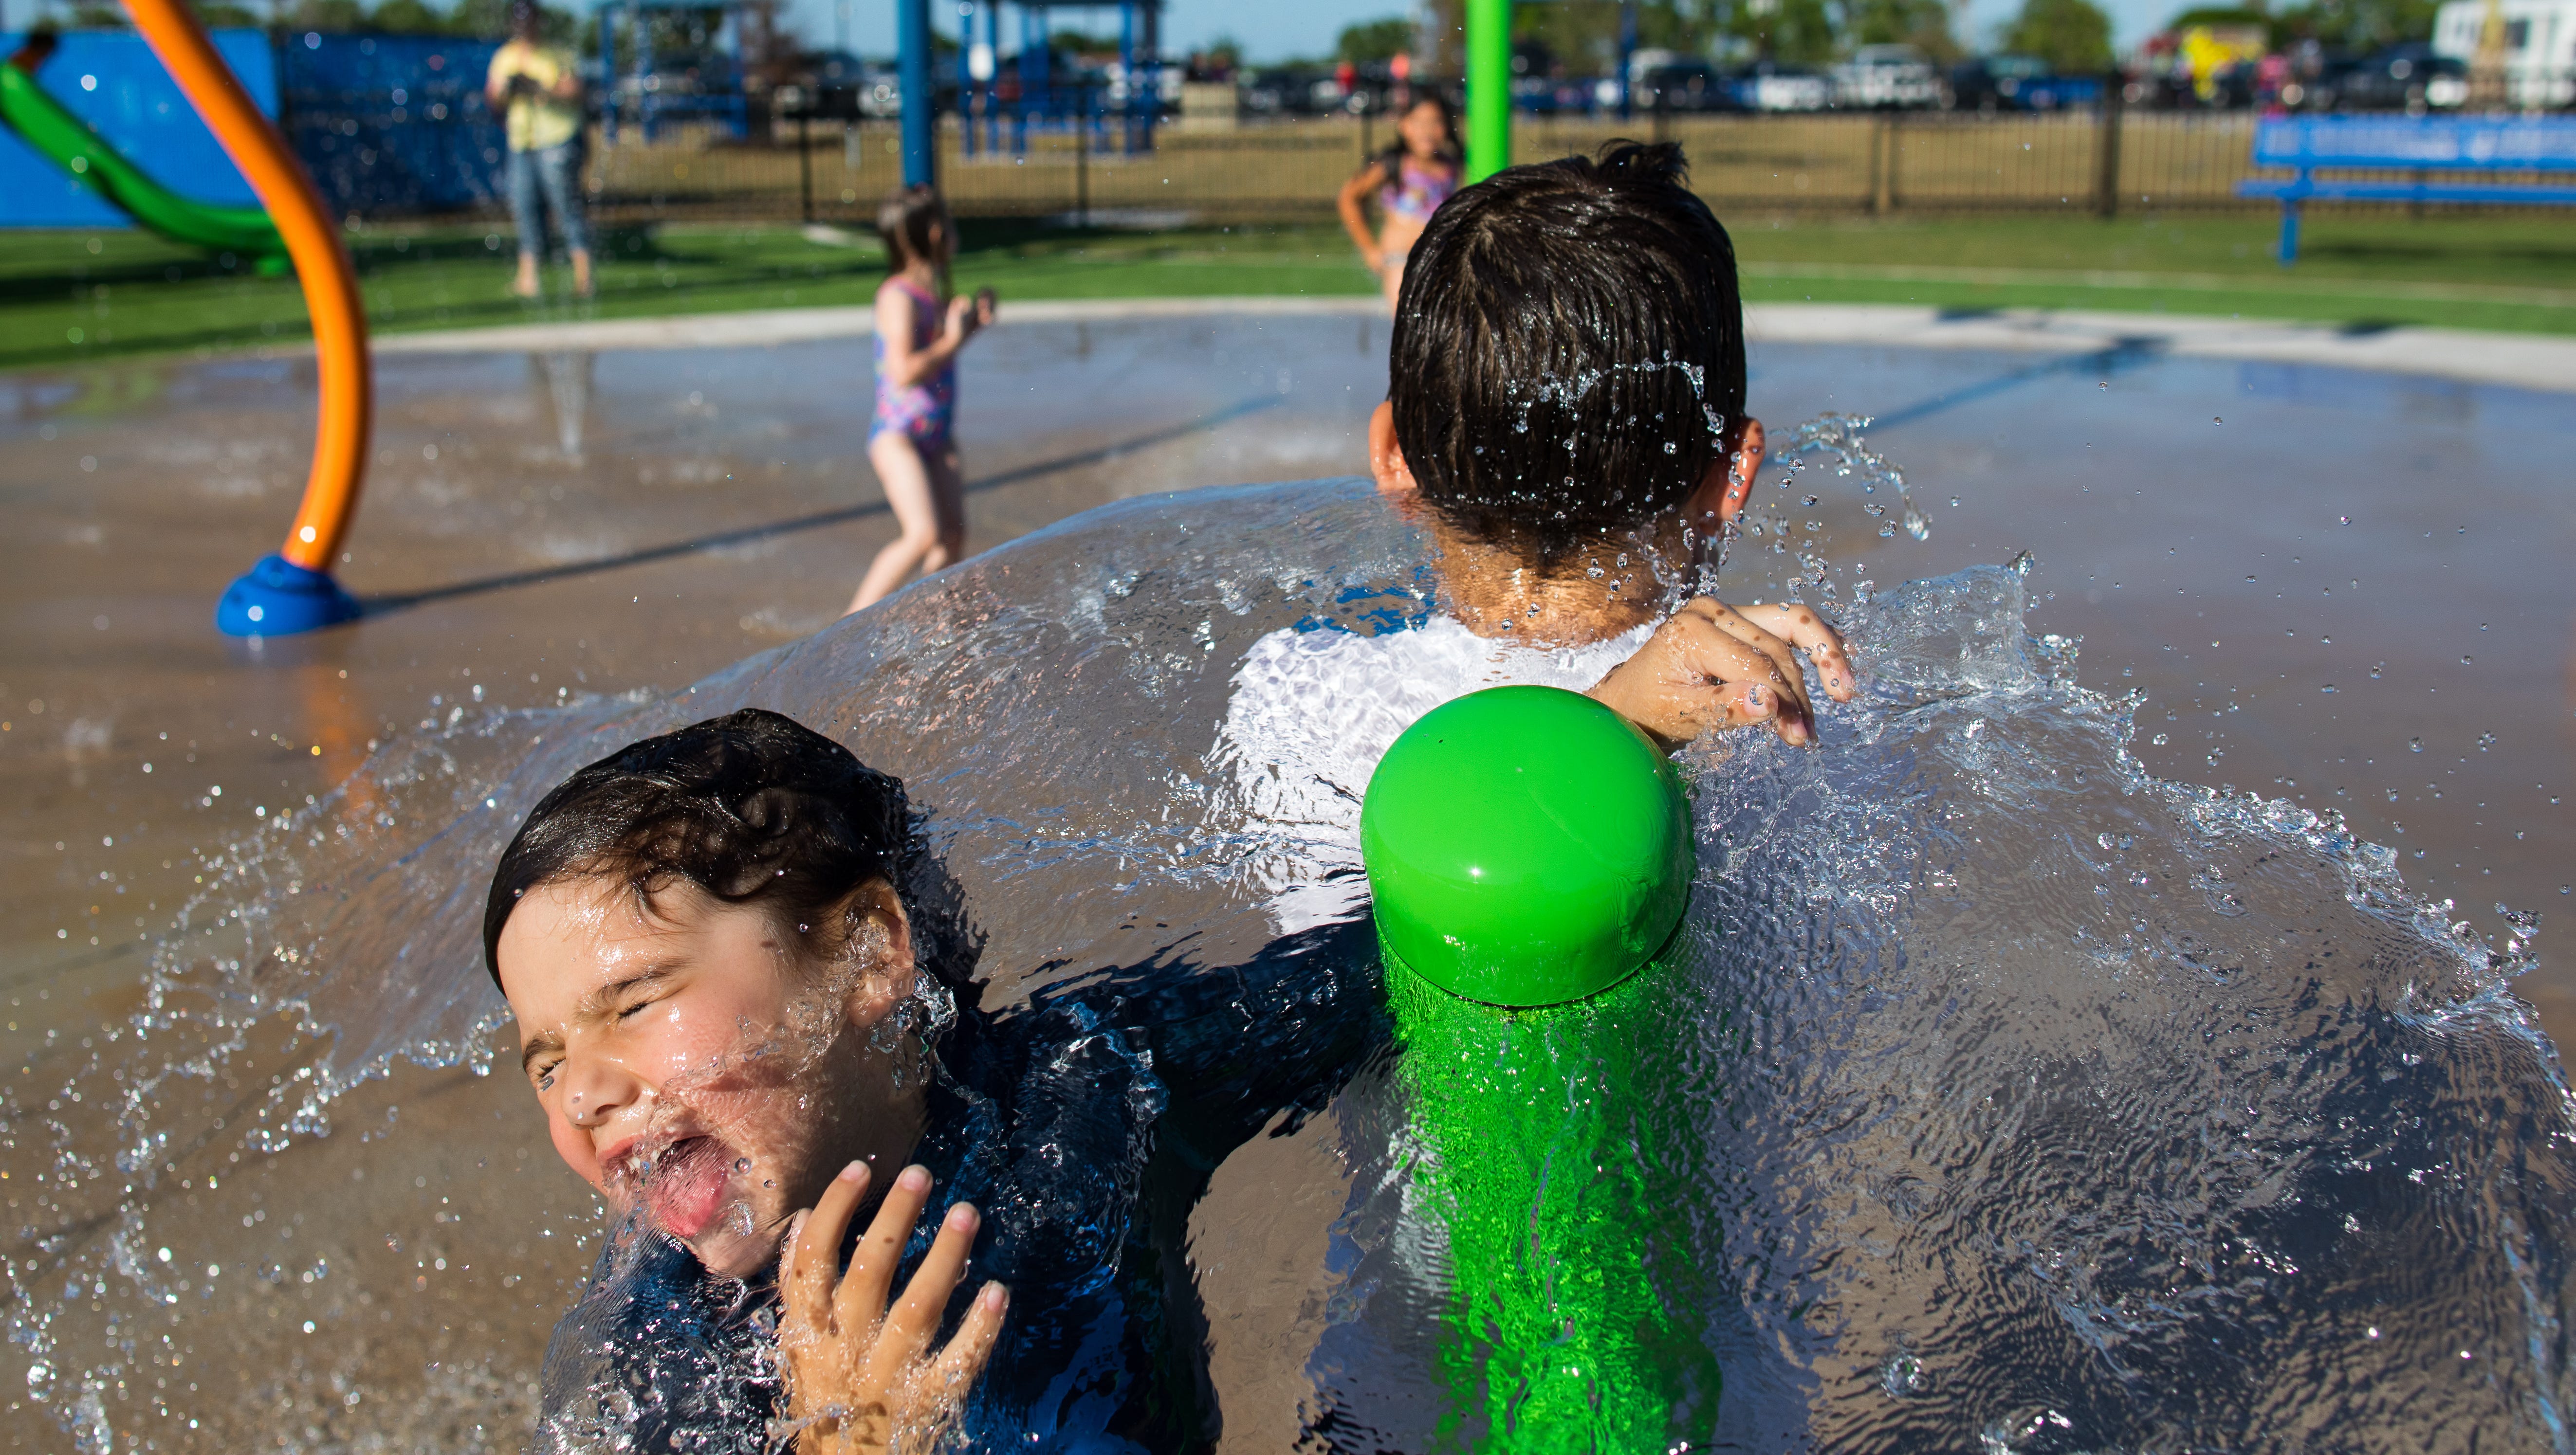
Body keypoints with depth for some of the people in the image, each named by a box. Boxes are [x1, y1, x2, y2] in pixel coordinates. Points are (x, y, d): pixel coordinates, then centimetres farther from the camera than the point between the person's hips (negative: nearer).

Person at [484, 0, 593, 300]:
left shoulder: (558, 55, 2)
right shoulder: (504, 57, 17)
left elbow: (575, 93, -10)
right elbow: (494, 102, 15)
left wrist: (540, 89, -22)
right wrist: (506, 89, -6)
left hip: (558, 141, -5)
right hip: (520, 145, 5)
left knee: (567, 207, -11)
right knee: (525, 210, 3)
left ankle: (583, 277, -14)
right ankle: (528, 278, 5)